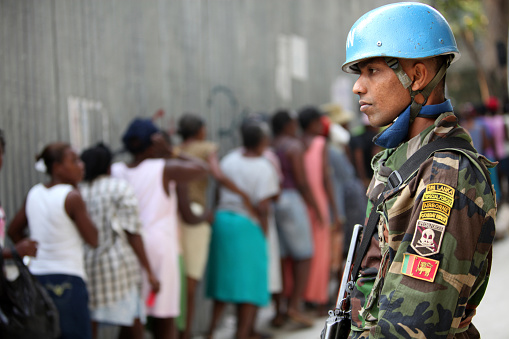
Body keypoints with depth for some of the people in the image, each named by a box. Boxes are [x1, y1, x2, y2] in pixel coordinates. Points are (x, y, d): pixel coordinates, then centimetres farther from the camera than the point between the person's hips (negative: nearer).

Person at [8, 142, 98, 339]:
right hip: (66, 279, -7)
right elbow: (93, 240, -8)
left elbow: (14, 231, 19)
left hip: (36, 276, 7)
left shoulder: (34, 194, 9)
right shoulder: (72, 197, -12)